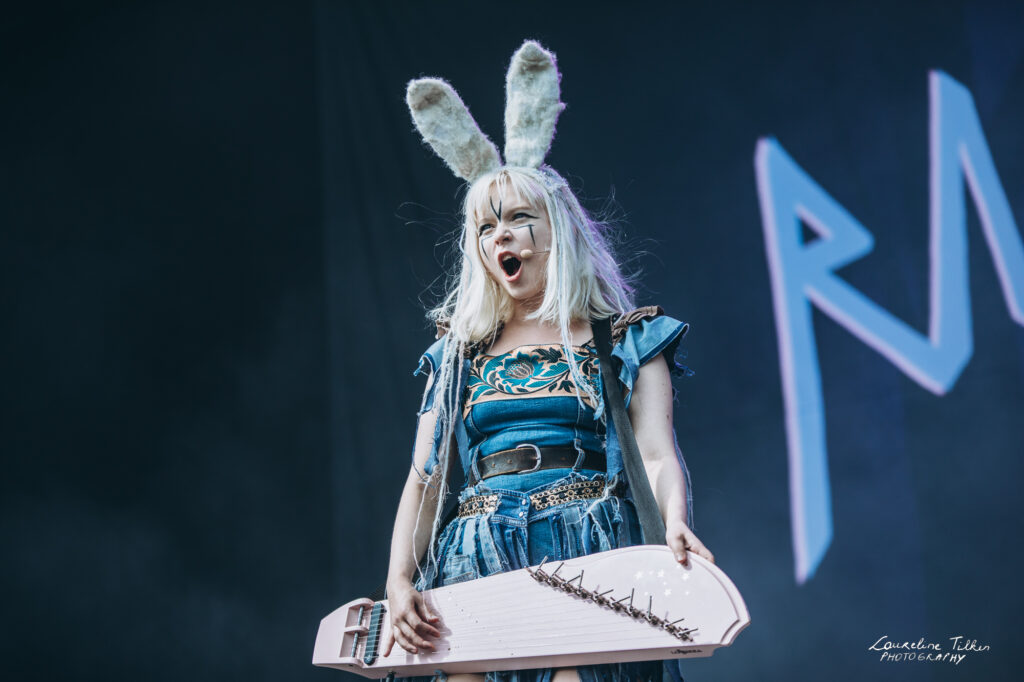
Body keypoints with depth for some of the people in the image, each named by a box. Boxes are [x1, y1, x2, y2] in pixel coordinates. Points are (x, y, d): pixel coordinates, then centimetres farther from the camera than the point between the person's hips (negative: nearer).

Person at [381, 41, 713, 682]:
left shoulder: (624, 341, 10)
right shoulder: (461, 353, 18)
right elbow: (425, 476, 12)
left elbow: (658, 455, -2)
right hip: (477, 560, 3)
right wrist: (399, 579, -4)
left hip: (587, 556, -2)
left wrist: (677, 527, -24)